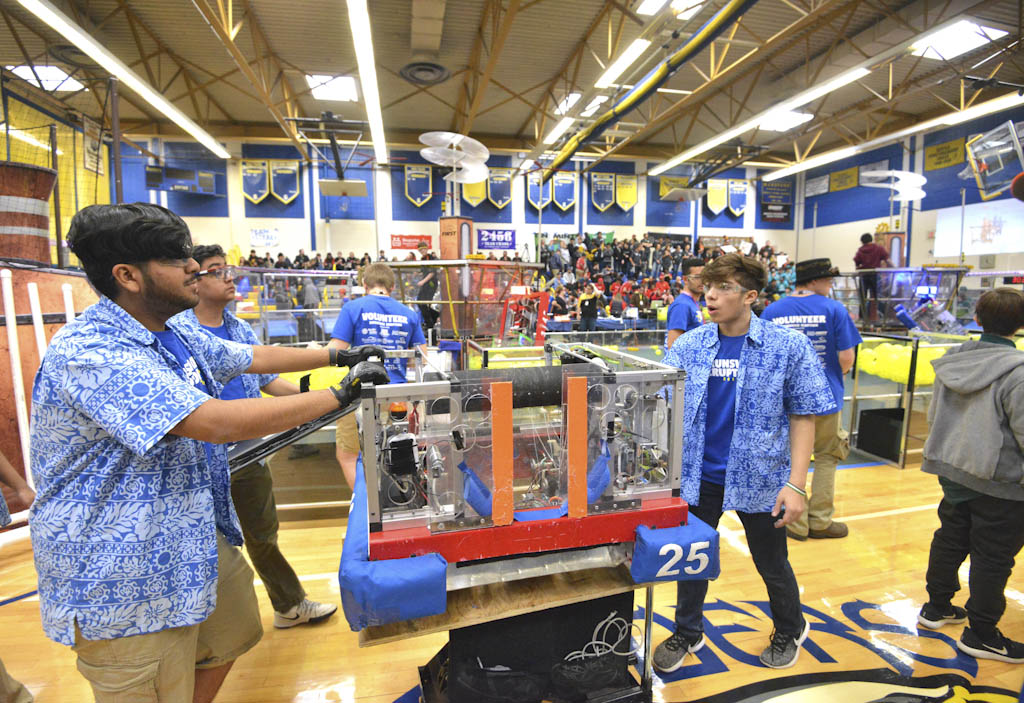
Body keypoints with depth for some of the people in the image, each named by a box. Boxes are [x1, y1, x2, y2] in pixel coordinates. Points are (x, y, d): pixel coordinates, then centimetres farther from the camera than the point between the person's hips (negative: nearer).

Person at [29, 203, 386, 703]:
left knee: (232, 639, 24)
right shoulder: (88, 354, -28)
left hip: (199, 539, 9)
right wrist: (341, 394, -31)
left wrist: (339, 355, 13)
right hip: (126, 581, -9)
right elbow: (219, 422, -37)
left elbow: (254, 357, 16)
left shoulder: (175, 337, 3)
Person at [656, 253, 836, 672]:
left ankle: (790, 629, 50)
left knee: (771, 563, 18)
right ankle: (688, 633, 43)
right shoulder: (689, 346, -2)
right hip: (698, 476, 2)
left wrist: (796, 483, -11)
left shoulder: (788, 347, -9)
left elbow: (803, 416, -6)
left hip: (759, 479, -2)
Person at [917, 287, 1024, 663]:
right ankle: (981, 635, 20)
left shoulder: (953, 360, 0)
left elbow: (933, 414, 9)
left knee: (950, 540, 20)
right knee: (993, 558, 7)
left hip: (952, 471, 6)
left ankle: (937, 607, 35)